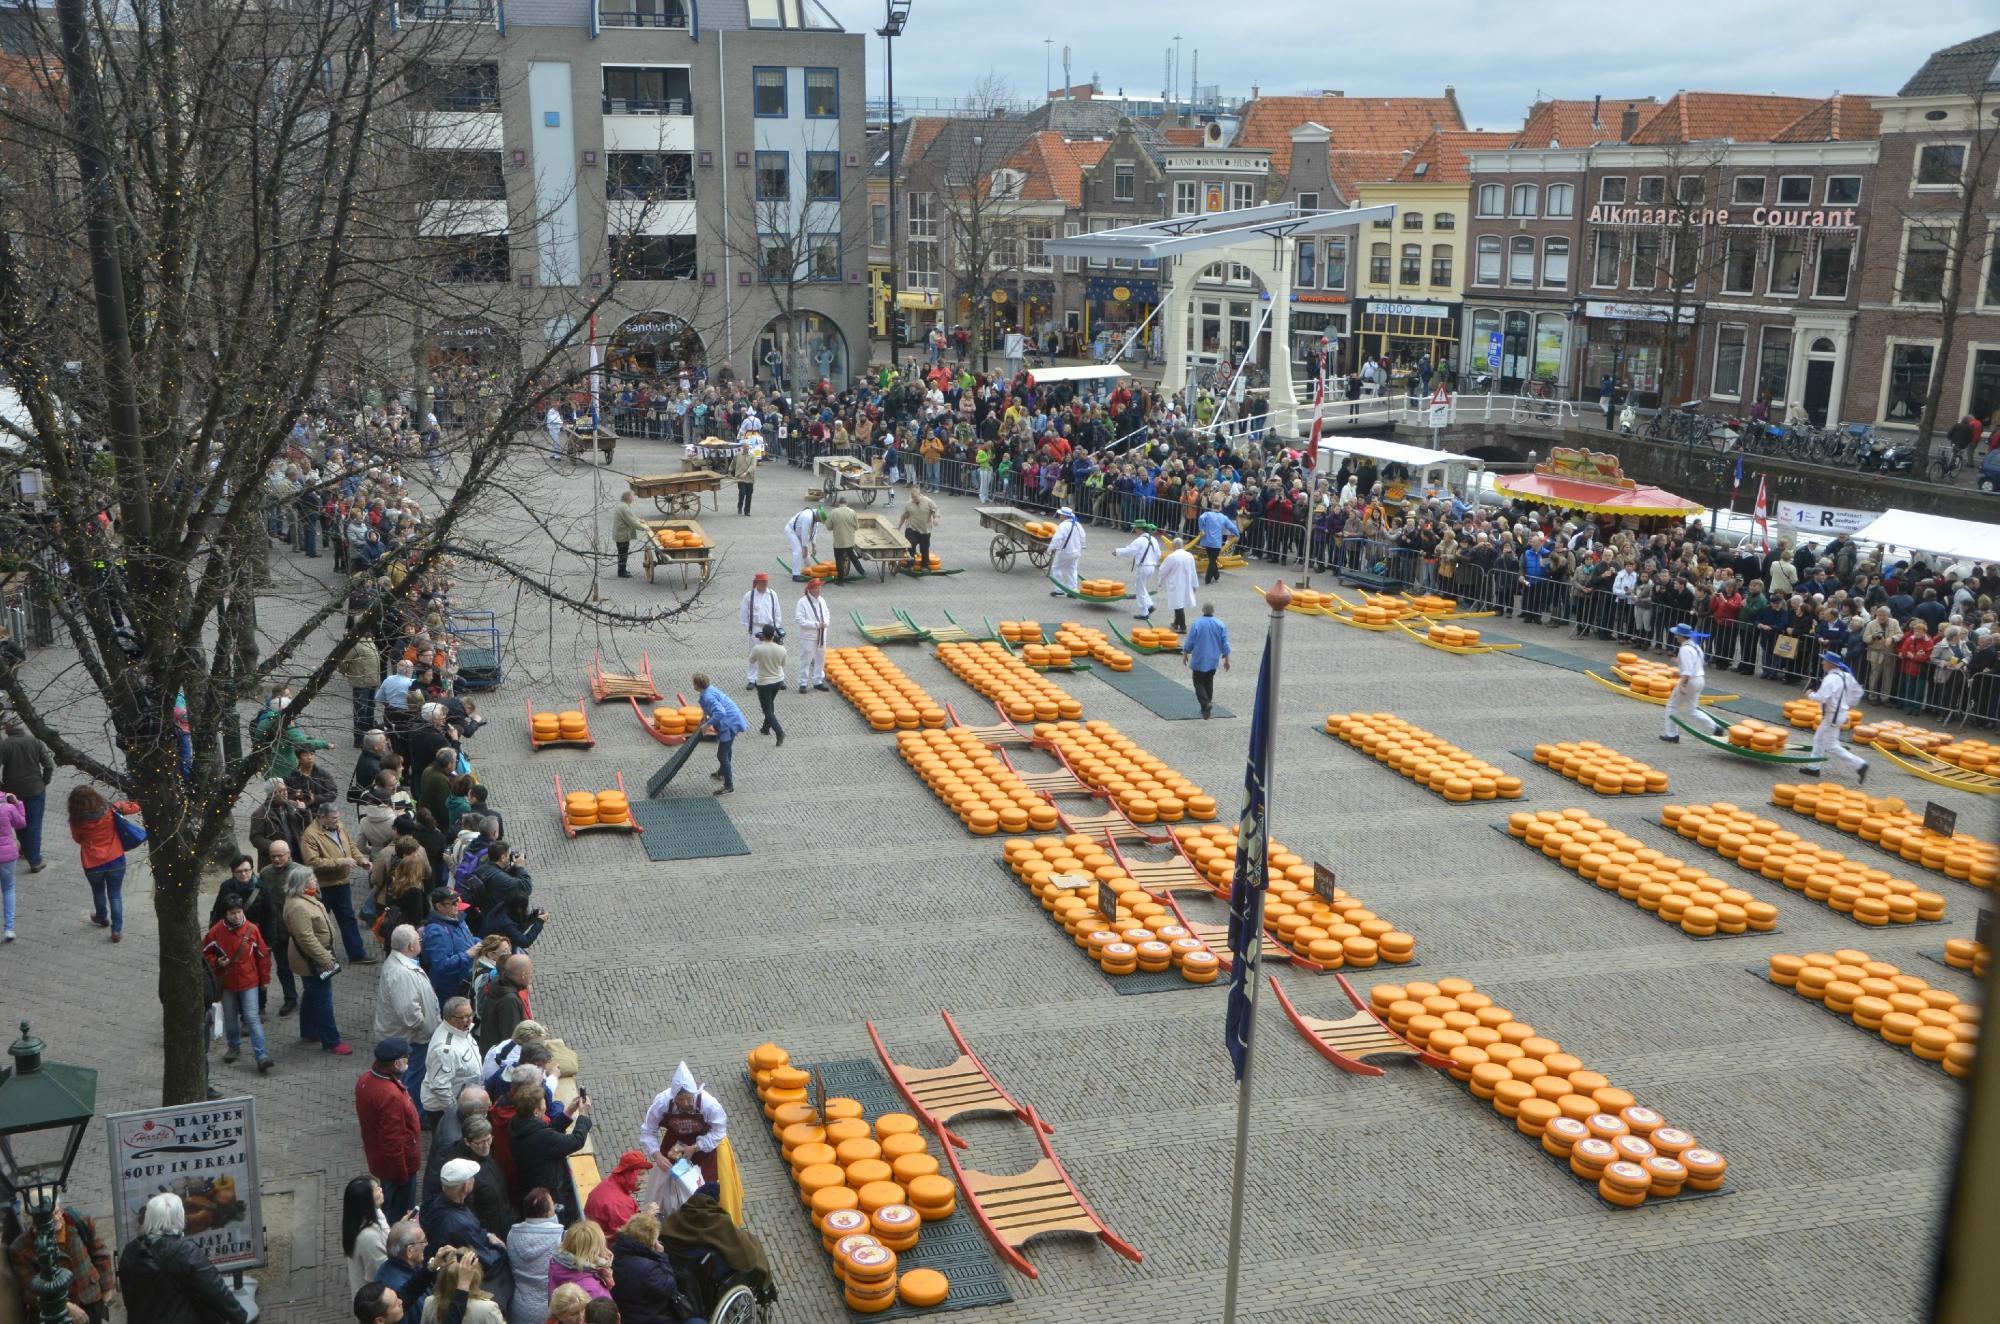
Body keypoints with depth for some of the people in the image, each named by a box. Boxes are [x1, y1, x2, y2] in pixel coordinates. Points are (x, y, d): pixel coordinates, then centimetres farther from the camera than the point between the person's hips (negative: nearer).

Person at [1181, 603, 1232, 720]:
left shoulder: (1197, 624, -14)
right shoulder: (1220, 625, -5)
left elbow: (1189, 642, -8)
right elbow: (1225, 644, -1)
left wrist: (1185, 655, 6)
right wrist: (1226, 659, 8)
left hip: (1199, 660, -3)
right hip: (1213, 661, 3)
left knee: (1199, 683, 2)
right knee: (1209, 682, 19)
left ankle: (1205, 704, -19)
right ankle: (1208, 703, 24)